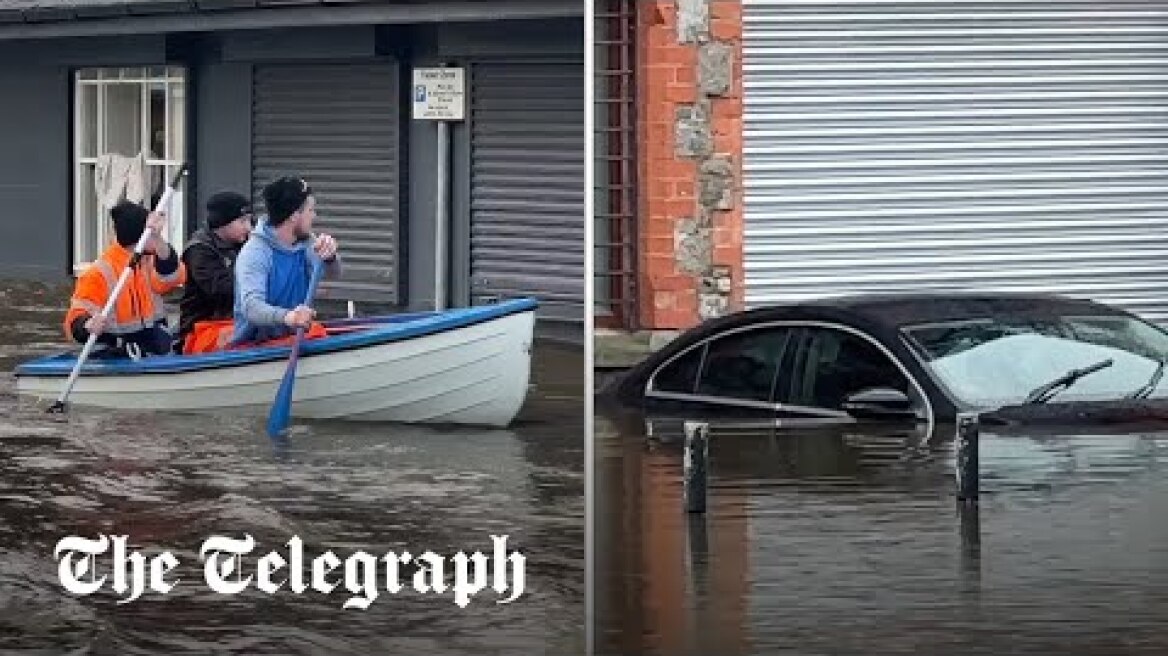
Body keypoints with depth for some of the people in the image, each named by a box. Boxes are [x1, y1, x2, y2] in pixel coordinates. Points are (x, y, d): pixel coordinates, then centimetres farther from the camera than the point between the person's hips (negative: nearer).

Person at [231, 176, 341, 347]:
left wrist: (330, 256, -28)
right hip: (254, 345, -7)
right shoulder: (254, 253, -15)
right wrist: (286, 317, -49)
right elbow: (251, 306, -28)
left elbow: (332, 273, -3)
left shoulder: (306, 243, 9)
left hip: (293, 340, 7)